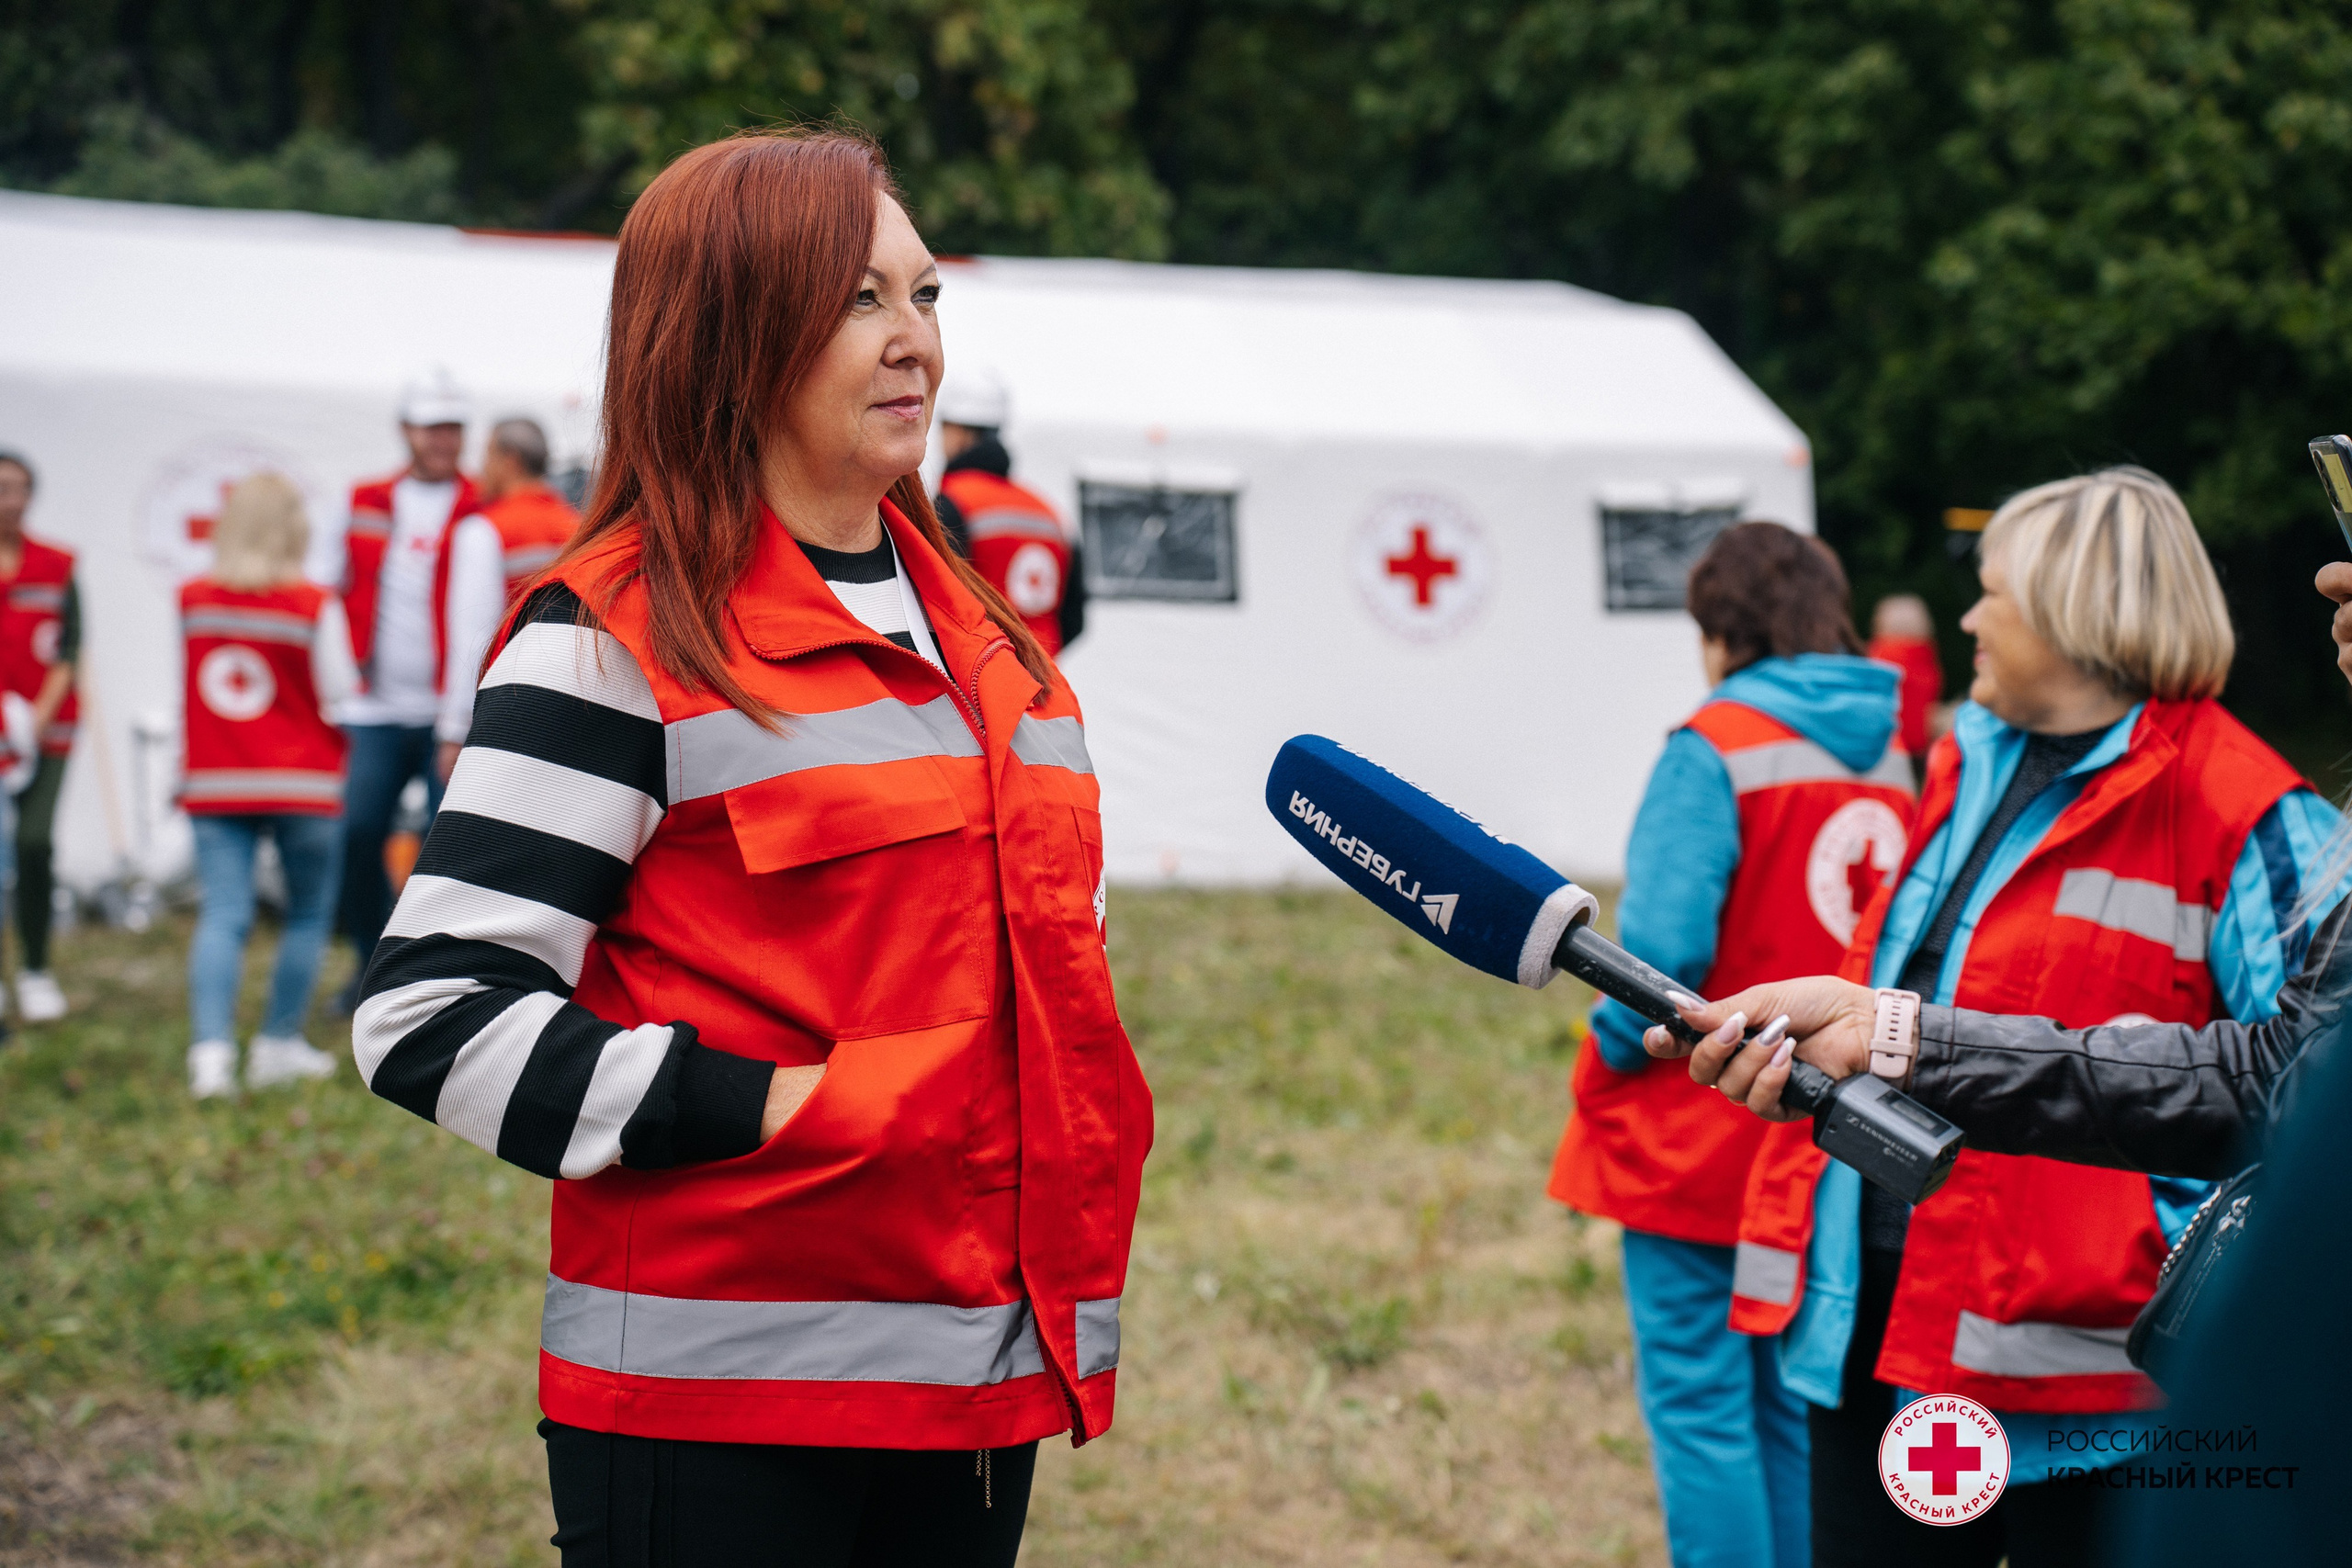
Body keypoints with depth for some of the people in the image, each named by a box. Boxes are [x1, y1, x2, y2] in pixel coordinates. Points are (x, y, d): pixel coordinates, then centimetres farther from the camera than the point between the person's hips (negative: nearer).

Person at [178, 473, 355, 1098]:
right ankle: (280, 1045, 15)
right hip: (303, 787, -3)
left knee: (222, 916, -1)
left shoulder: (192, 600, 1)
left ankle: (210, 1047, -18)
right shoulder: (315, 606, -10)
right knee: (309, 913, 13)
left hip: (213, 785, 3)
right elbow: (341, 697, -6)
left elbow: (187, 684, 12)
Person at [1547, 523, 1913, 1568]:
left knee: (1698, 1402, 1)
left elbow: (1664, 943, -21)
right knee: (1798, 1403, 15)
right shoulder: (1896, 756, 6)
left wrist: (1611, 1058, -6)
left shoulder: (1717, 747, -13)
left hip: (1699, 1138, -6)